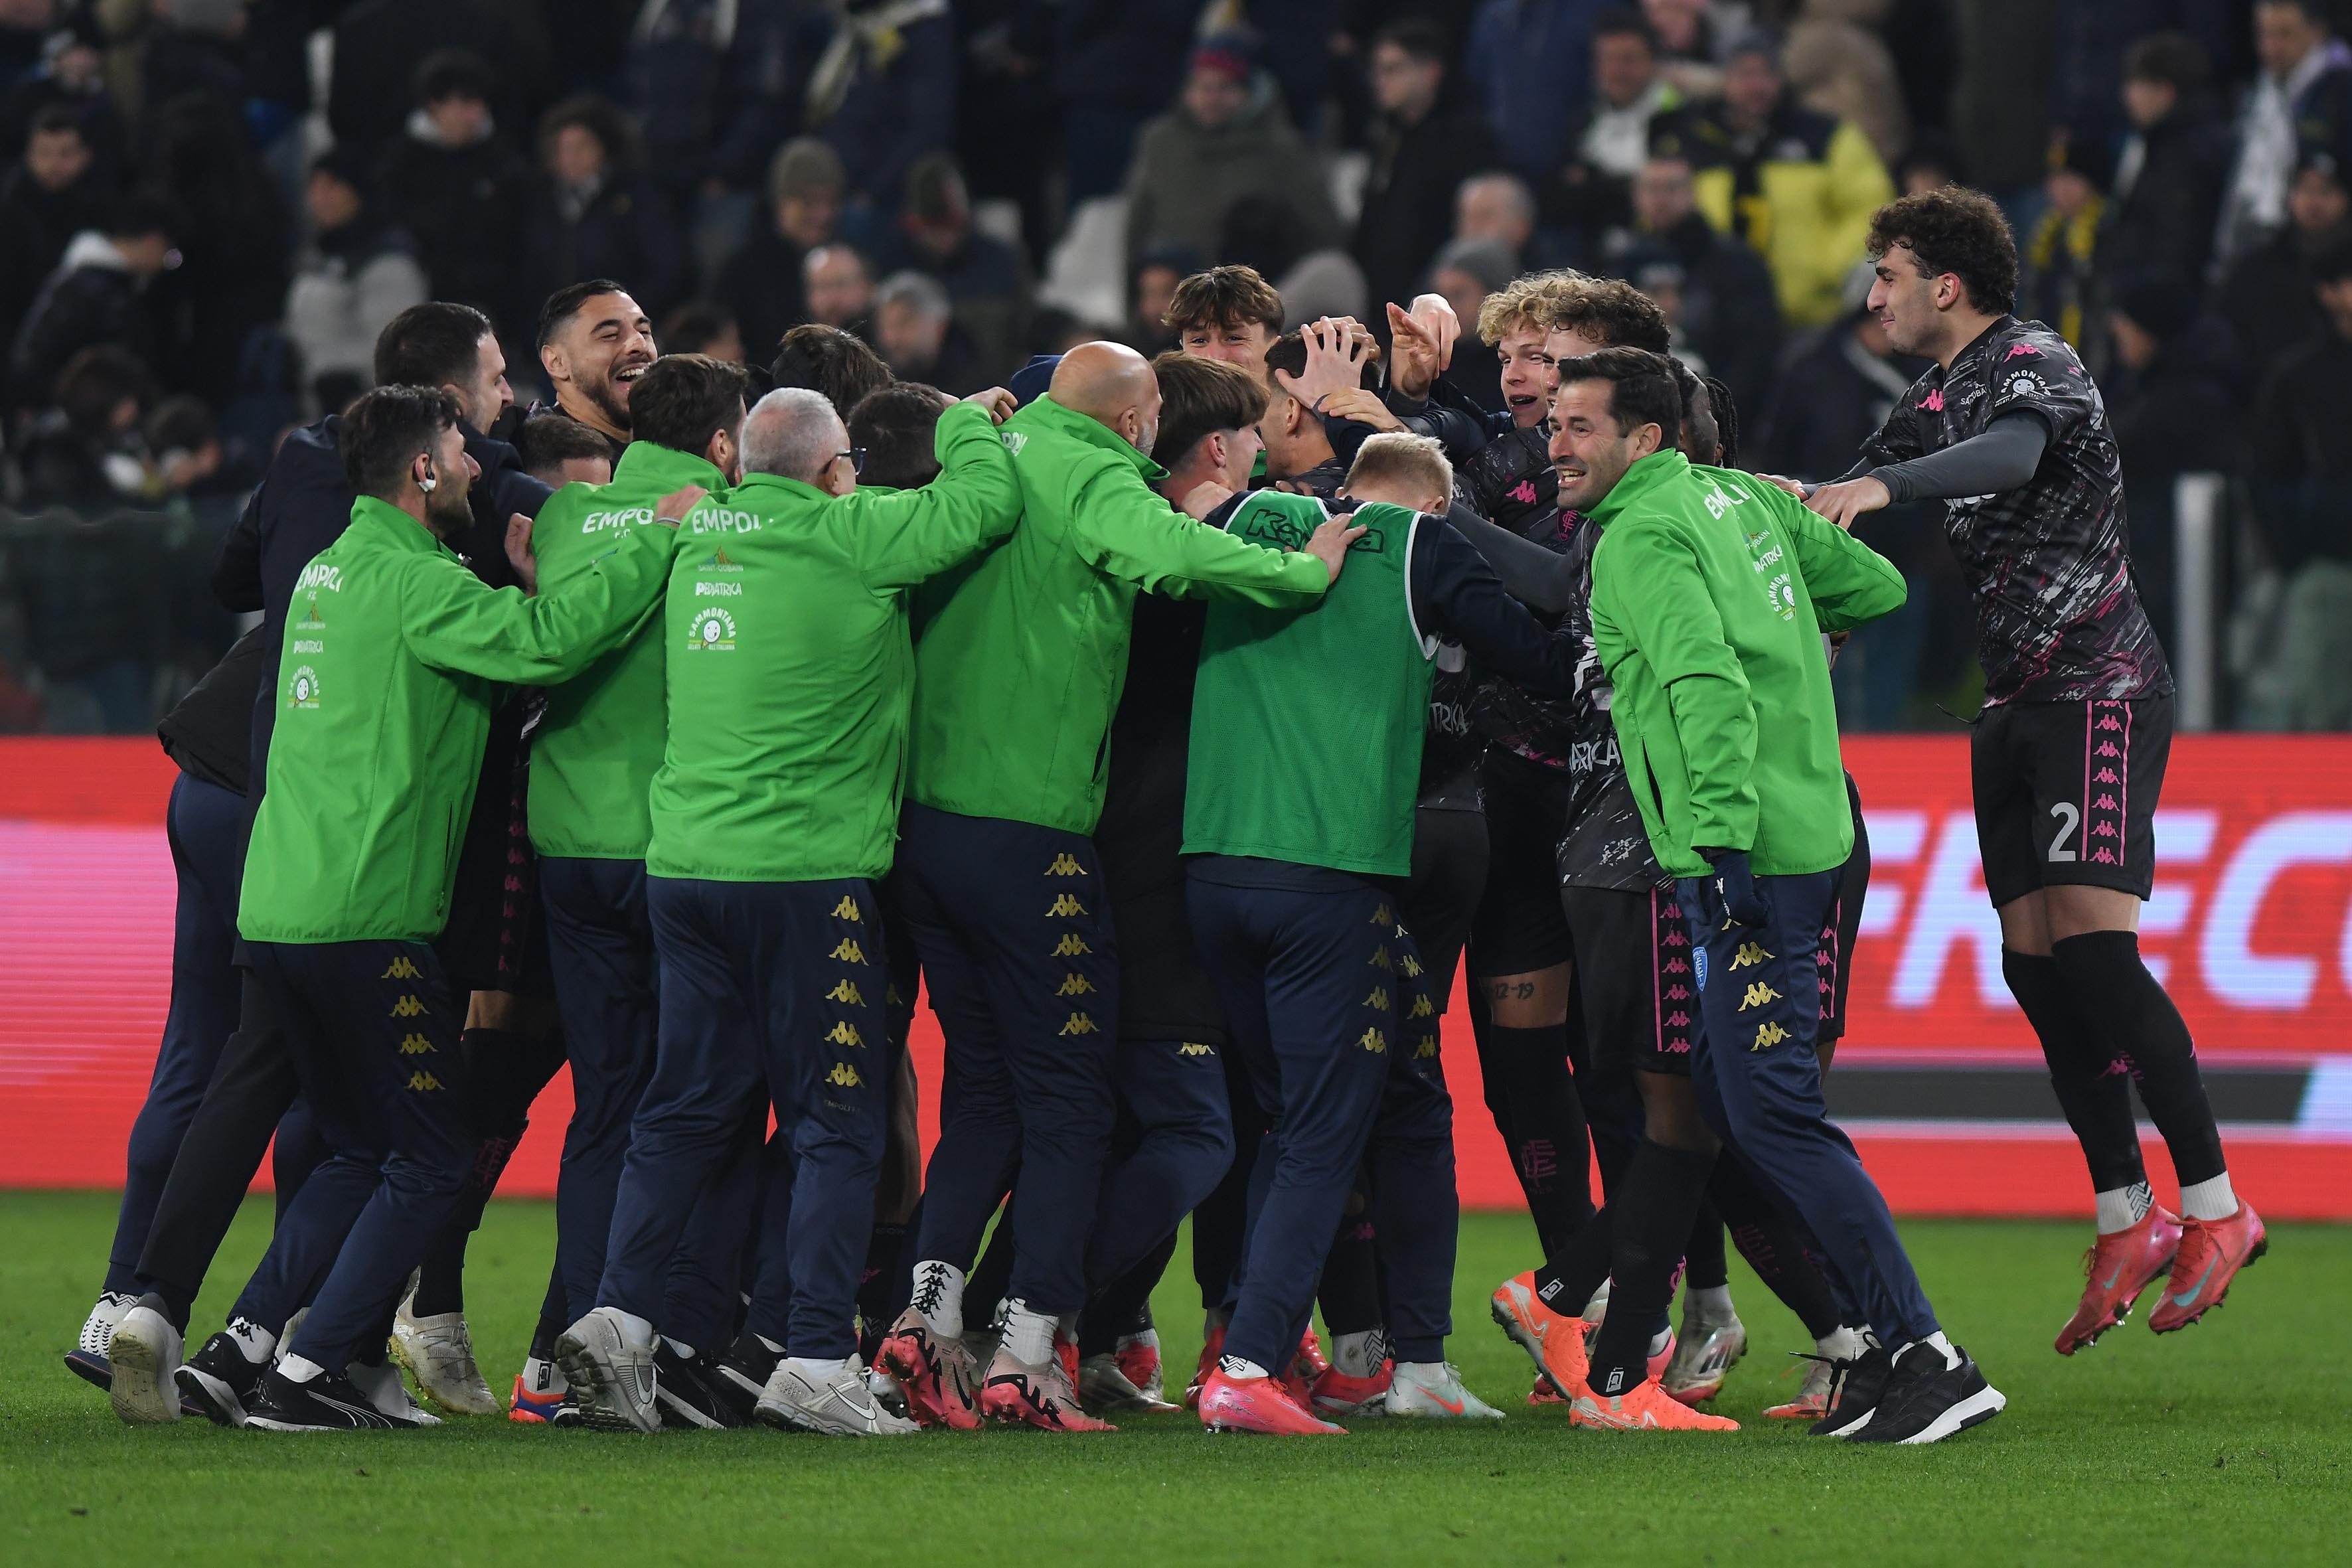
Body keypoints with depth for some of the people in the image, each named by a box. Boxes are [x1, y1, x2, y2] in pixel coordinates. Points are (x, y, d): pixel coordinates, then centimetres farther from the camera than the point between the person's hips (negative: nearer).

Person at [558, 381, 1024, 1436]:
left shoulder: (702, 543, 11)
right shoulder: (846, 539, -9)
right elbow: (986, 504, -11)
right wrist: (968, 426, 10)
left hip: (684, 864, 6)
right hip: (806, 873, -6)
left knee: (686, 1109, 13)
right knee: (834, 1124, 0)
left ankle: (619, 1316, 1)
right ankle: (814, 1361, -3)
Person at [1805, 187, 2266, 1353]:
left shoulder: (2032, 364, -11)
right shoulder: (1939, 402, 17)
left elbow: (2014, 454, -33)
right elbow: (1840, 508, 27)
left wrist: (1882, 485, -47)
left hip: (2099, 688, -9)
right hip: (2017, 707, 9)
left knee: (2092, 942, -18)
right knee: (2034, 963, 3)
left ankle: (2215, 1206, -14)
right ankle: (2127, 1222, 7)